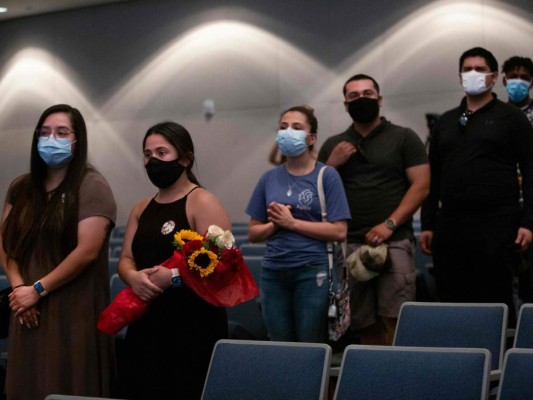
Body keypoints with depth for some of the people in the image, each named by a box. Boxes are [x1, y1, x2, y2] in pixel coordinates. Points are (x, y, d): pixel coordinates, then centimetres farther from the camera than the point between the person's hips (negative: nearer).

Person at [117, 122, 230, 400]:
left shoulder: (202, 203, -8)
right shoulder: (141, 208, 15)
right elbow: (125, 259, 12)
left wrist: (173, 276, -24)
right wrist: (133, 277, -10)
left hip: (193, 325, -7)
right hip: (146, 323, 7)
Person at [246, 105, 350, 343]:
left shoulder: (326, 176, -2)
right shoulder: (270, 178, 9)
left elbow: (339, 231, -9)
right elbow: (253, 233, 11)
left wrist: (292, 222, -12)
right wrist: (275, 224, -9)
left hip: (312, 272, -3)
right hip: (273, 272, 4)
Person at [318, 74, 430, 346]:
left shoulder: (403, 138, 7)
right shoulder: (333, 146, 16)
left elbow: (421, 186, -1)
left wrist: (389, 224, -11)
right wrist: (331, 165, -2)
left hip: (393, 241, -3)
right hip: (348, 244, 3)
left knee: (395, 320, -13)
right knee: (363, 324, 4)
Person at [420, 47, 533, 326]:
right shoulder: (446, 122, 17)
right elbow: (433, 178, 18)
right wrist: (427, 224, 12)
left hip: (496, 227, -4)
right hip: (449, 226, 4)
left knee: (496, 303, -2)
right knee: (451, 303, 4)